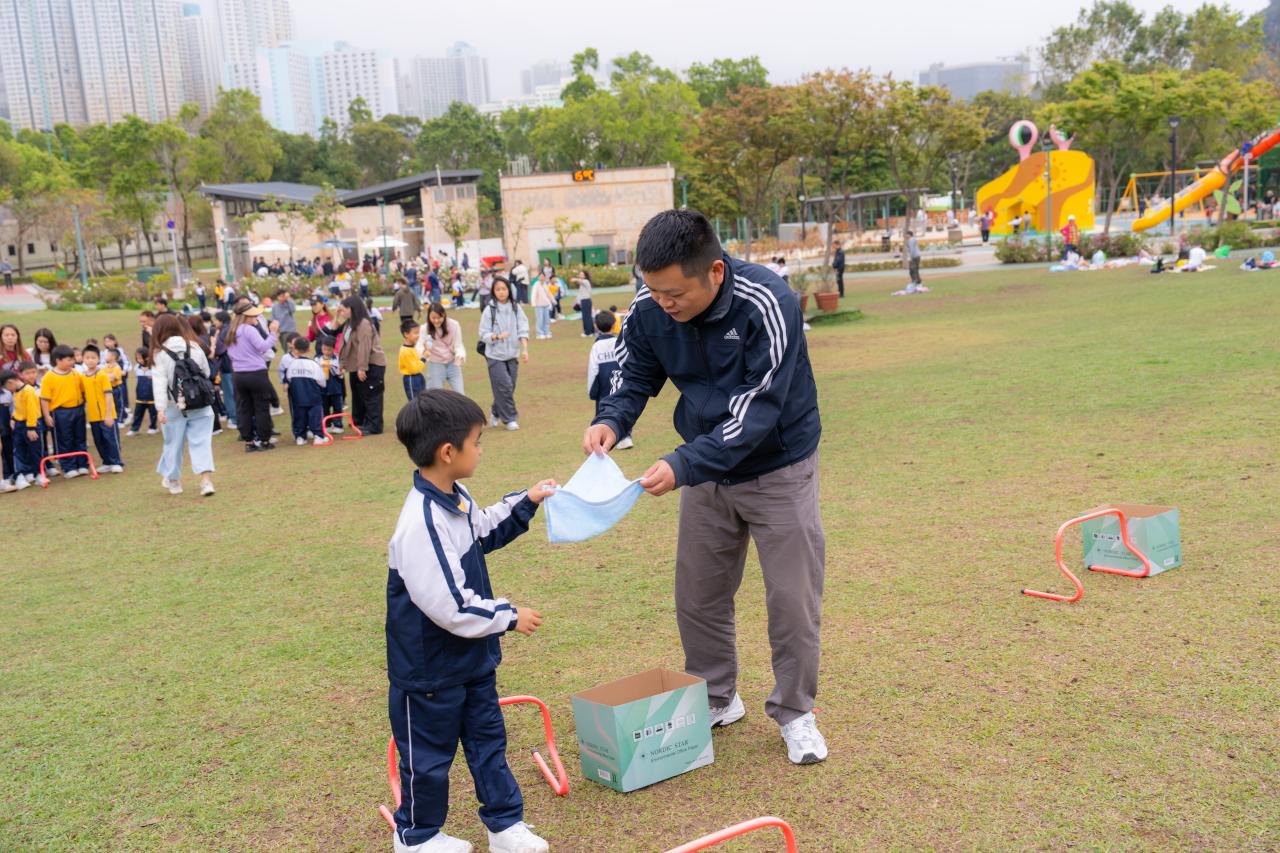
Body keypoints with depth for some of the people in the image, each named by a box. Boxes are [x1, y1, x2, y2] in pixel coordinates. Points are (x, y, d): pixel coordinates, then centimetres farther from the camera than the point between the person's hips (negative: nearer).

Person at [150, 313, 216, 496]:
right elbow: (206, 373, 8)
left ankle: (173, 480, 29)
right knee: (201, 442, 0)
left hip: (174, 407, -1)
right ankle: (206, 479, -14)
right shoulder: (194, 346, 0)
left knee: (173, 443, 14)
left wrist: (160, 408, -19)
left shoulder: (159, 353, -8)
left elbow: (159, 382, -15)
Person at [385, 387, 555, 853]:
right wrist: (508, 617, -20)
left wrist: (524, 503, 12)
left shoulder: (456, 499, -1)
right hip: (431, 668, -9)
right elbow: (449, 606, -32)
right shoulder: (422, 524, -33)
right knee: (429, 754, 12)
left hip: (473, 657, 9)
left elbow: (484, 533, 22)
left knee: (488, 740, 19)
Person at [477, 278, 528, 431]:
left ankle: (496, 412, 32)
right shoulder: (489, 310, -6)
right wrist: (497, 336, -24)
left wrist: (524, 349, -12)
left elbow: (523, 330, -1)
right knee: (504, 387, -9)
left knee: (510, 387, 9)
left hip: (512, 355, 4)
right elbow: (483, 334, -6)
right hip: (495, 355, -3)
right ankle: (510, 418, 3)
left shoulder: (516, 308, 2)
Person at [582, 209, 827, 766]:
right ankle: (716, 699, 35)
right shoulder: (649, 310, -16)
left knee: (793, 597, 3)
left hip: (779, 468, -4)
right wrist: (610, 422, -24)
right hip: (707, 469, 5)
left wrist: (683, 465, -41)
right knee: (698, 595, 12)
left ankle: (794, 713, 24)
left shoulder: (767, 305, -31)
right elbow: (635, 378, -2)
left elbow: (757, 411, -33)